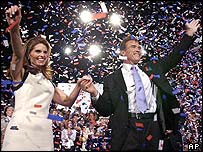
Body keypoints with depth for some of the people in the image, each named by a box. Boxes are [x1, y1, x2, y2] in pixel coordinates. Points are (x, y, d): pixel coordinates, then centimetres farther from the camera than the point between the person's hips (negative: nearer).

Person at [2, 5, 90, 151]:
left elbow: (67, 101, 22)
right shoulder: (20, 72, 8)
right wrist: (14, 29, -32)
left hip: (44, 133, 5)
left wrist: (78, 85, 5)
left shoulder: (48, 82, 24)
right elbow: (18, 53, -12)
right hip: (21, 128, -5)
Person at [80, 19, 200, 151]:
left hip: (155, 128, 3)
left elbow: (173, 58, 21)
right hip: (129, 132, -3)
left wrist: (189, 34, 18)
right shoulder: (112, 79, 7)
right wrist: (95, 94, -14)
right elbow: (106, 110, 5)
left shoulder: (151, 68, 17)